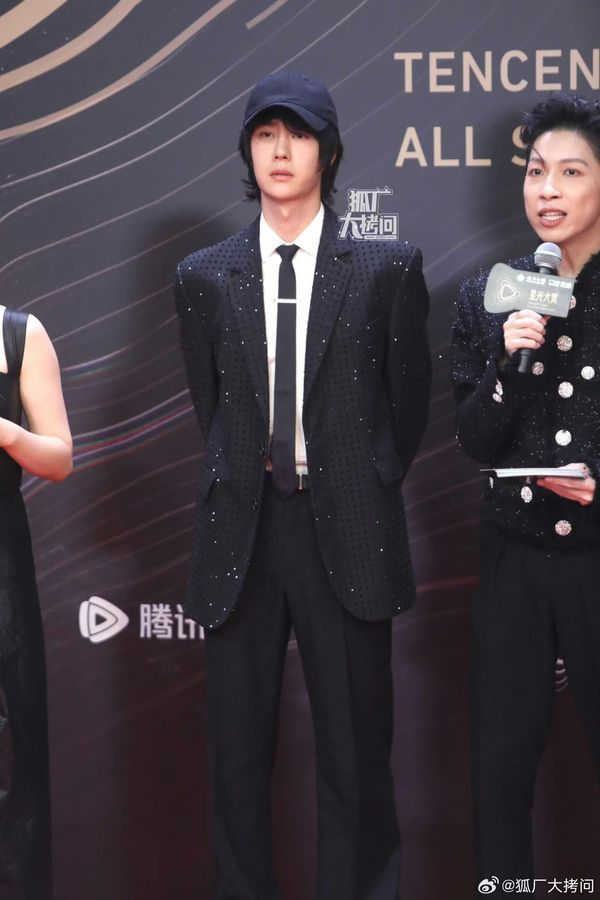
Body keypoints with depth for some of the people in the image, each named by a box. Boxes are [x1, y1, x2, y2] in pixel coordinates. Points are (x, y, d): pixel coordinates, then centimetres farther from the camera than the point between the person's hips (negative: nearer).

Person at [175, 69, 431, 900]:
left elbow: (409, 400, 9)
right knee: (238, 750, 9)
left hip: (347, 534, -2)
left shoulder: (387, 268, 1)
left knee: (356, 752, 5)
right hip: (242, 531, 2)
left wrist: (366, 489, 10)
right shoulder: (204, 277, 7)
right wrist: (247, 479, 11)